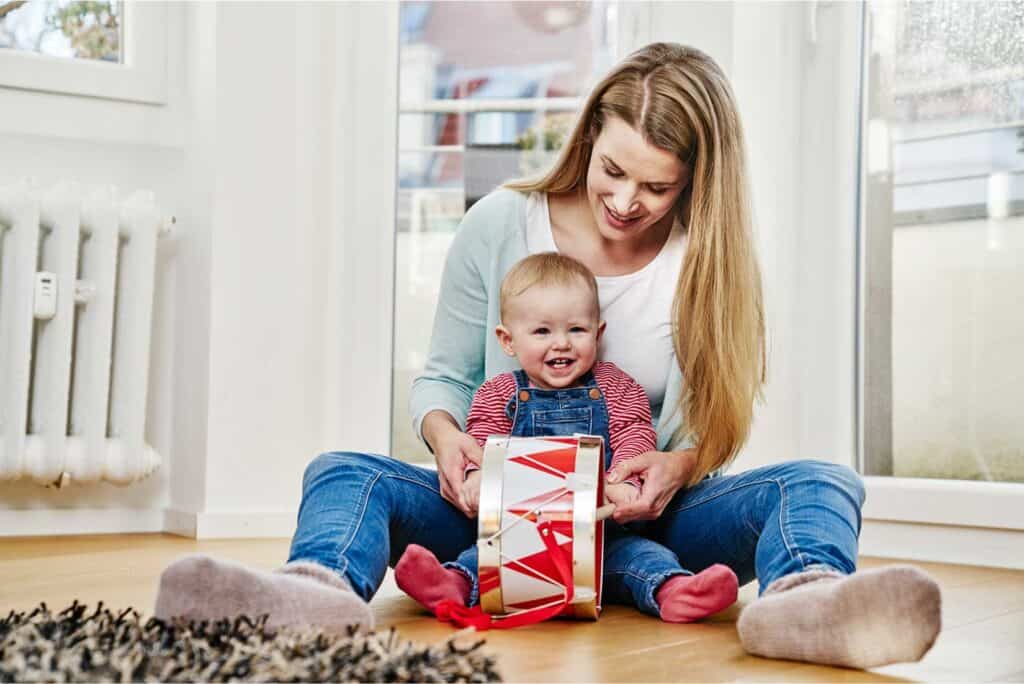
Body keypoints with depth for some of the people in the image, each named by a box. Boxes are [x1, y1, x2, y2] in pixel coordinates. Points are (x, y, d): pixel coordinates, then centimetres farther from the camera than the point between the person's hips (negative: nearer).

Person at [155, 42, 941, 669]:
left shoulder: (707, 265, 0)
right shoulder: (500, 227, -1)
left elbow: (712, 424, 2)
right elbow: (444, 375, 6)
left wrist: (678, 464, -22)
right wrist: (447, 436, -17)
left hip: (639, 516, 0)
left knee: (822, 484, -25)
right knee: (343, 472, -25)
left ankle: (801, 602, -61)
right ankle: (323, 594, -61)